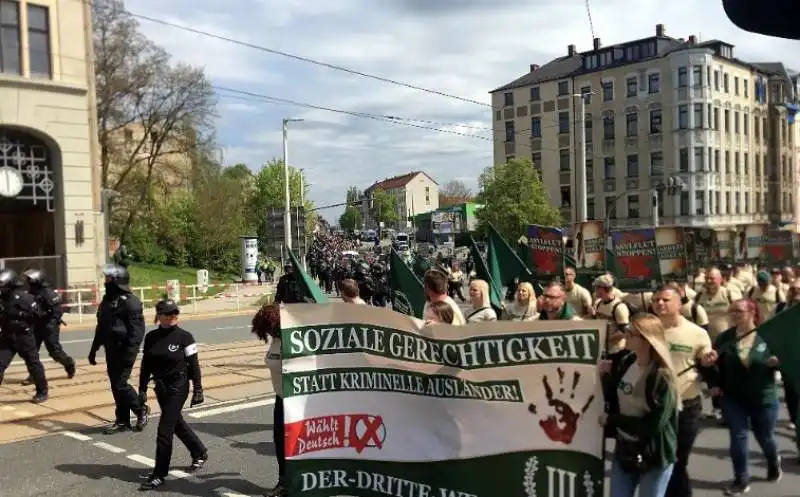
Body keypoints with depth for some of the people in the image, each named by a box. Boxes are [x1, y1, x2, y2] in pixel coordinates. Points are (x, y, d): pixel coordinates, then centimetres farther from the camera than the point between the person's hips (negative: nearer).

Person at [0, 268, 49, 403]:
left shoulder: (24, 297, -13)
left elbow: (35, 314, -16)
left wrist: (18, 314, -22)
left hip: (24, 337, -6)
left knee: (33, 364, 5)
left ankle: (42, 392, 19)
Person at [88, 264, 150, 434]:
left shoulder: (130, 302, -16)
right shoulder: (107, 299, 13)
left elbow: (137, 331, -20)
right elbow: (101, 327, 20)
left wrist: (130, 354, -24)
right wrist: (93, 350, 20)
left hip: (124, 351, -9)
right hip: (111, 350, 9)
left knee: (120, 384, -9)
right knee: (115, 385, 11)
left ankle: (141, 410, 12)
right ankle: (122, 421, 20)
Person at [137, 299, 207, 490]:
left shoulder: (184, 336, -11)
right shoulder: (151, 337, 1)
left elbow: (194, 364, -9)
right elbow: (146, 365, 8)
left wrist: (198, 390, -11)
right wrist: (142, 389, 6)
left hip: (178, 387, -6)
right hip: (160, 387, 6)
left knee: (164, 430, -5)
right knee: (177, 424, 20)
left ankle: (159, 475, 5)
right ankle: (200, 453, 41)